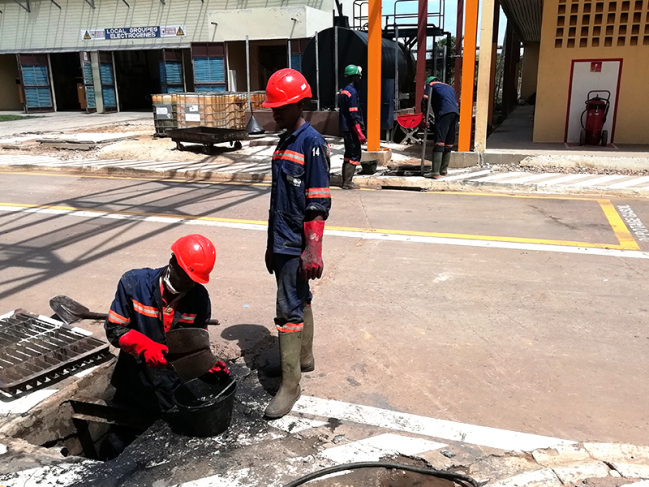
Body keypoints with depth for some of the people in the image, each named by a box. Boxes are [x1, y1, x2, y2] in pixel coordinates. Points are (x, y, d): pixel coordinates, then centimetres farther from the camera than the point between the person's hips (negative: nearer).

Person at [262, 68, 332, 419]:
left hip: (298, 245, -9)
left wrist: (312, 251, -22)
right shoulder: (284, 142, 14)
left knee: (289, 310, -6)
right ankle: (304, 357, 36)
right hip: (282, 243, 9)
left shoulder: (312, 143, -13)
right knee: (298, 301, 19)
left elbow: (318, 203, -18)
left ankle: (290, 384, 4)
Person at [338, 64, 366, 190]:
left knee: (349, 154, 14)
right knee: (355, 155, -5)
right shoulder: (352, 92, -15)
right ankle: (347, 183, -5)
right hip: (351, 129, -10)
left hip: (345, 128, 10)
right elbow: (354, 115, -21)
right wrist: (360, 134, -21)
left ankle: (345, 181, 19)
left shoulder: (344, 91, 14)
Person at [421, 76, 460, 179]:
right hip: (455, 113, 7)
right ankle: (444, 170, 21)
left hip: (444, 113, -6)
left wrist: (425, 118, 1)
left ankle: (435, 172, -20)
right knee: (449, 144, 13)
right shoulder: (450, 88, 35)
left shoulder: (431, 85, 18)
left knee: (439, 143, -14)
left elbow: (425, 99, 3)